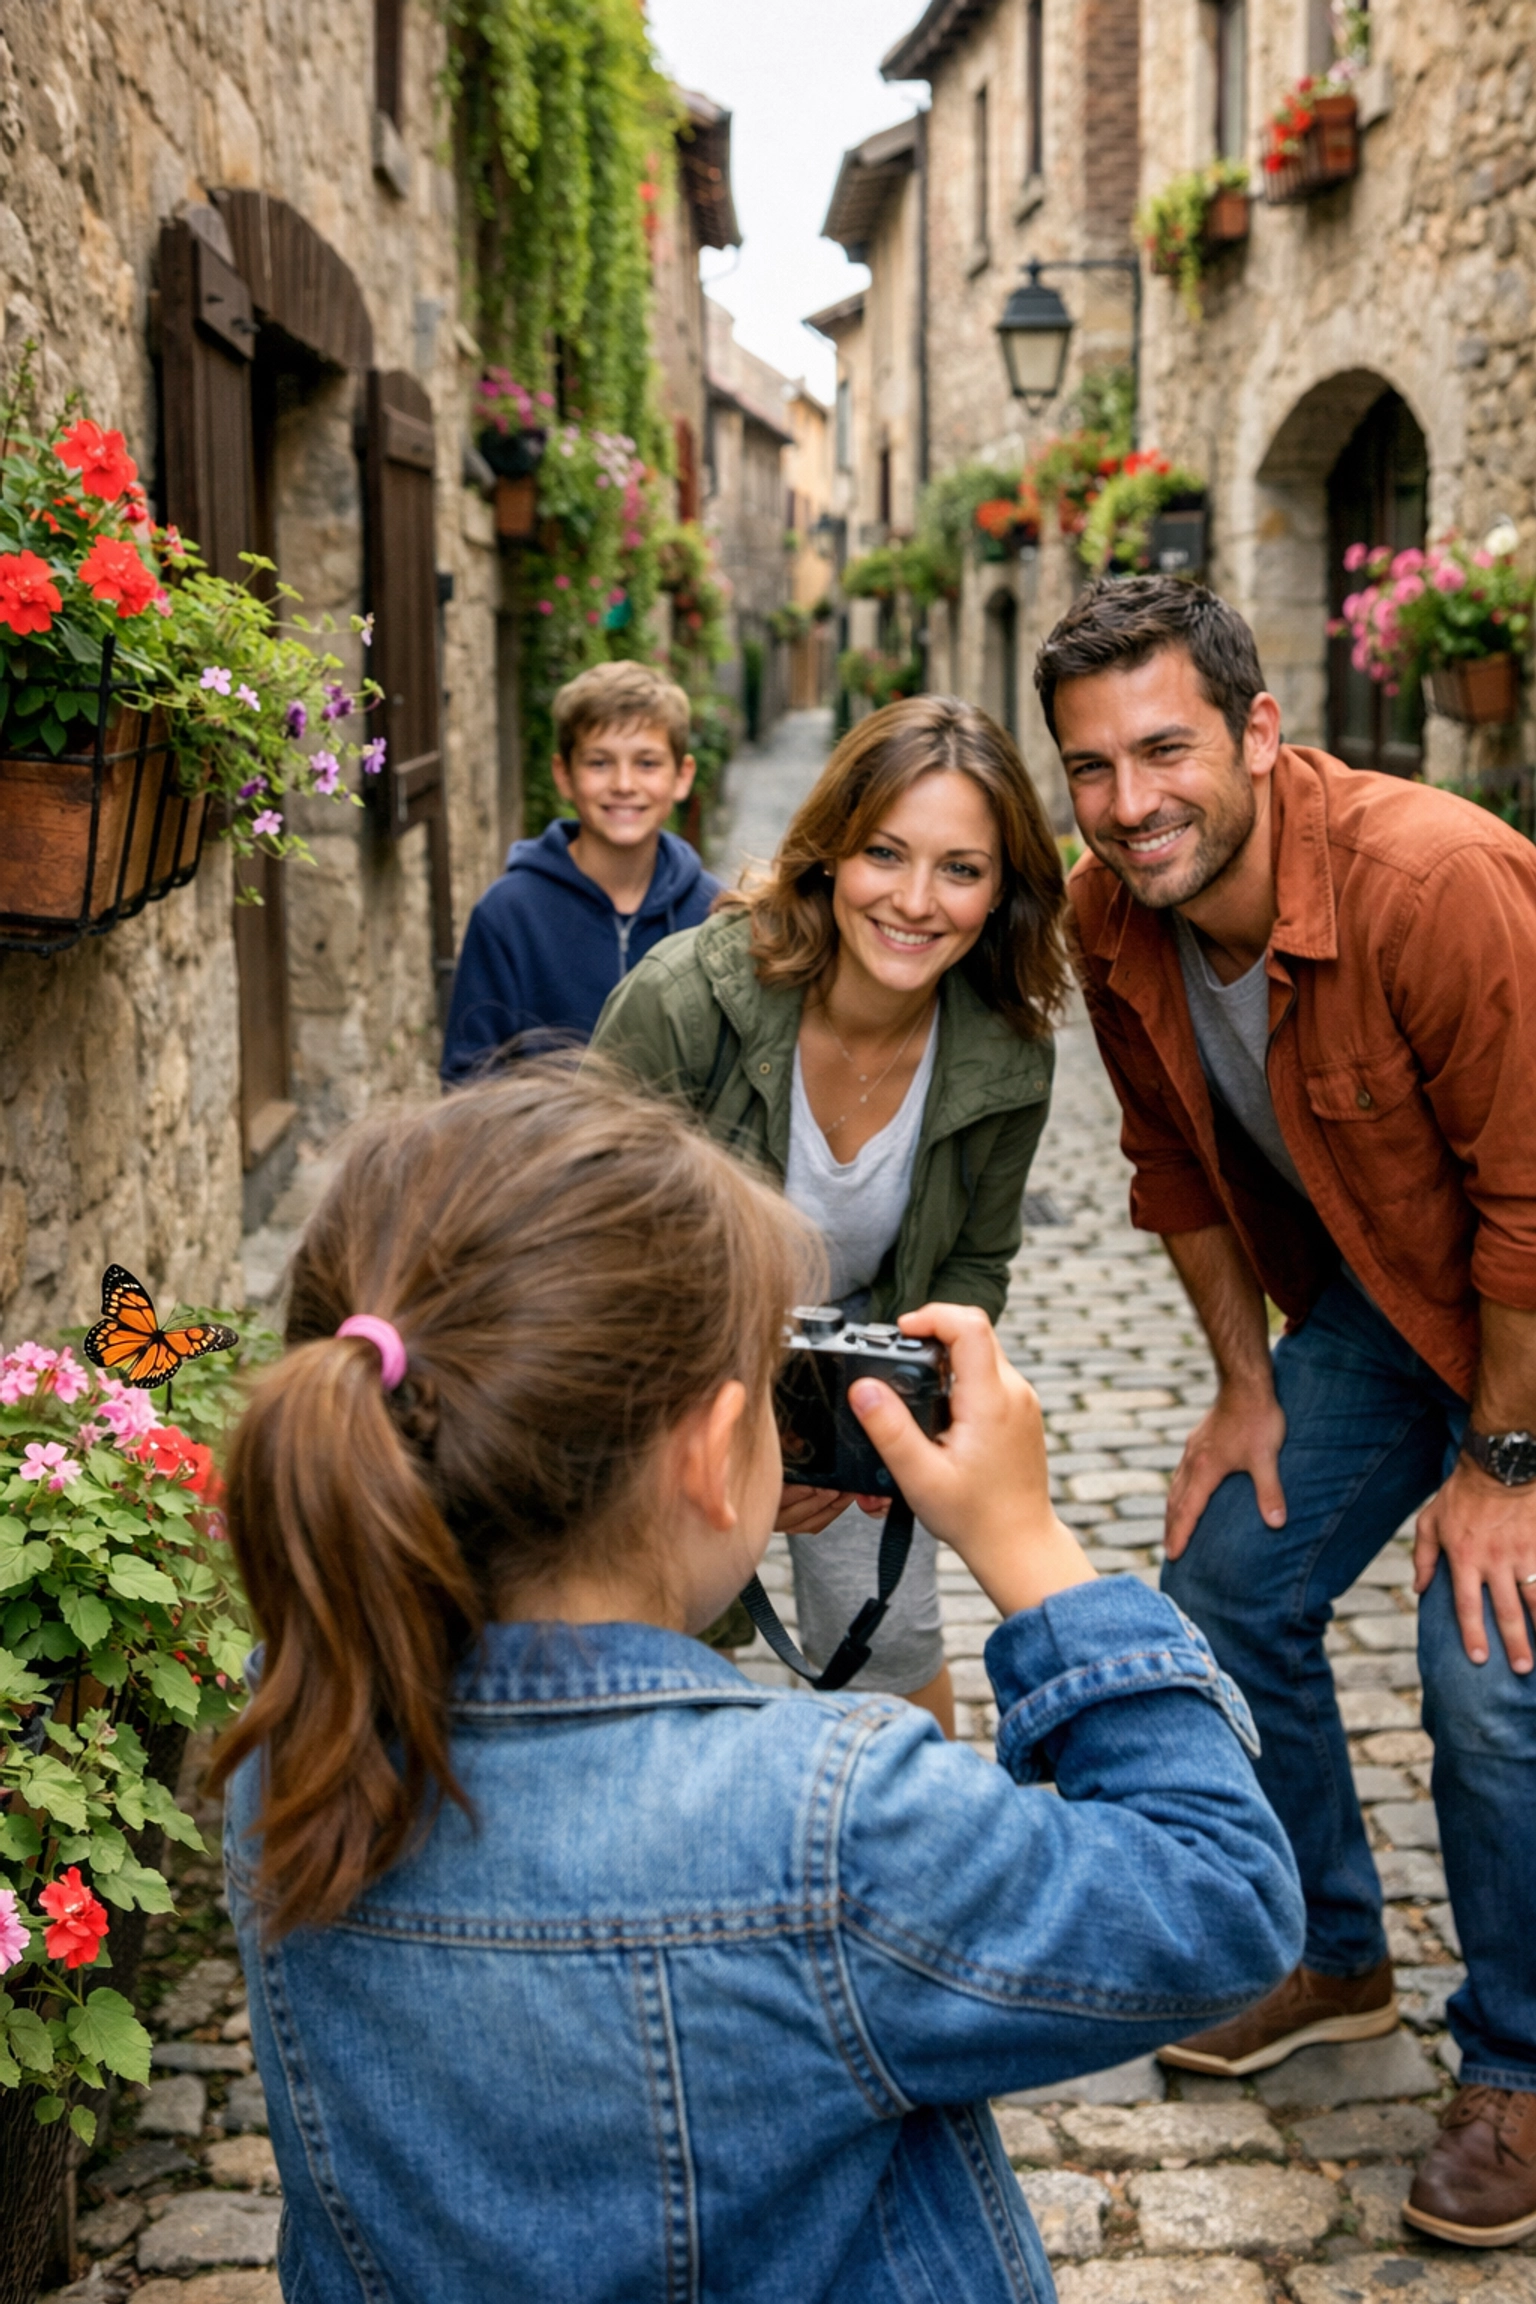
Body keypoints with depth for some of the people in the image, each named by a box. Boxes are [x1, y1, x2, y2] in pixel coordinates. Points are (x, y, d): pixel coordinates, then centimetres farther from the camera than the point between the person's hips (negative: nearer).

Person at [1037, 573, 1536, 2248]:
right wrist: (1245, 1388, 6)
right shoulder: (1109, 918, -14)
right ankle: (1327, 1957, 31)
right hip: (1363, 1289, 7)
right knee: (1229, 1586, 9)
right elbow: (1178, 1163, 4)